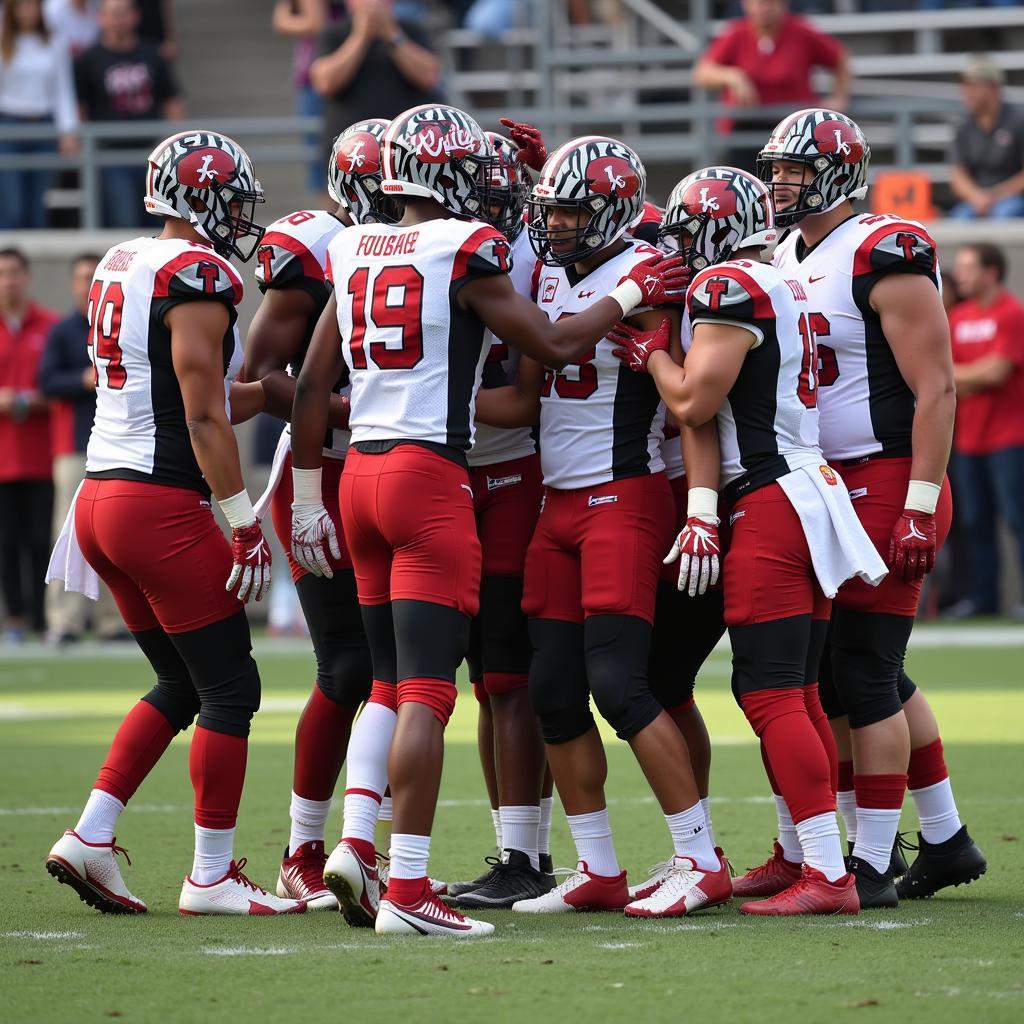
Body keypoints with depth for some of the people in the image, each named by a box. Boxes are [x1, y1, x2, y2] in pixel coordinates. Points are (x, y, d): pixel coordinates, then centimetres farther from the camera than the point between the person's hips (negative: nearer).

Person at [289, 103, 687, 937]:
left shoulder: (357, 252, 11)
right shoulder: (465, 250, -8)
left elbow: (313, 384, 13)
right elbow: (555, 345, -4)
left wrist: (306, 499, 18)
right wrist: (629, 296, 11)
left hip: (361, 469, 7)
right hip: (429, 476, -7)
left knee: (391, 681, 17)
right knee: (426, 689, -7)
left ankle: (356, 841, 4)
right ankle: (407, 890, -9)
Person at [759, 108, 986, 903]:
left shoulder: (884, 258, -12)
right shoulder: (783, 263, 13)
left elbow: (936, 389, -16)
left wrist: (920, 508, -20)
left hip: (885, 485, -8)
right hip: (822, 488, 9)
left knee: (862, 675, -8)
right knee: (874, 674, 12)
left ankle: (872, 865, -4)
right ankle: (945, 839, 23)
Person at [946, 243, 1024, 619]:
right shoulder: (959, 317, 13)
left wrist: (958, 374, 0)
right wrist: (979, 377, -7)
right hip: (968, 437, 7)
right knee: (974, 521, 8)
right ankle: (983, 598, 14)